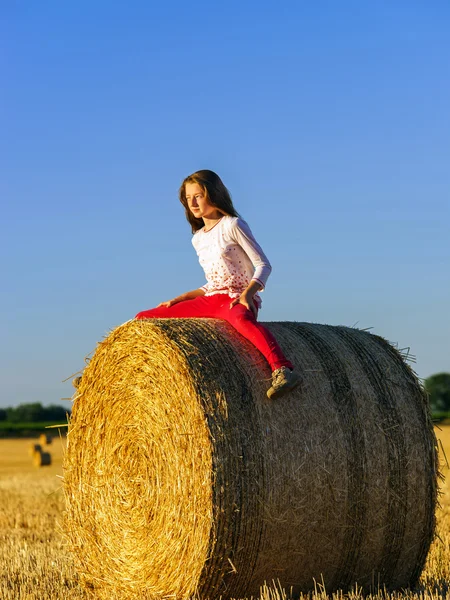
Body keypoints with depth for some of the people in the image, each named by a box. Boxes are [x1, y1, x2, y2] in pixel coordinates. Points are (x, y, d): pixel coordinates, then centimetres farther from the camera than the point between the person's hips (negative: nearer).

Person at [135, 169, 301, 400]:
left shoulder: (232, 225, -3)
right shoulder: (198, 238, 17)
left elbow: (263, 265, -6)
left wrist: (247, 293, -24)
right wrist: (177, 300, 15)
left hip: (238, 301, -7)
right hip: (210, 300, 8)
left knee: (241, 319, -46)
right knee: (144, 318, 2)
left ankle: (282, 371, -60)